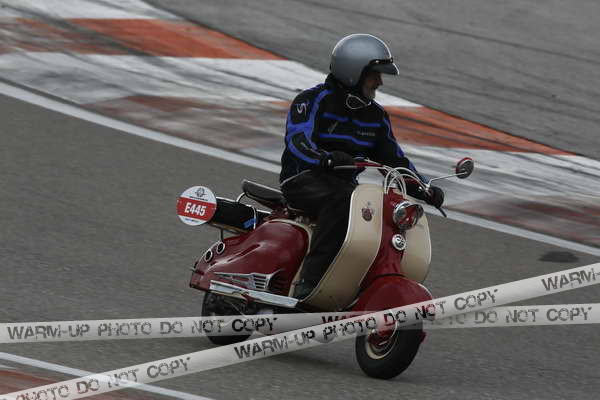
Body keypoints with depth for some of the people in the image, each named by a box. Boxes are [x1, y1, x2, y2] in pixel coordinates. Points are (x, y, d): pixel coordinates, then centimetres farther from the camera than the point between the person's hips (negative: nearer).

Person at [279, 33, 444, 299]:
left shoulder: (375, 115, 14)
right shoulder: (313, 100, -8)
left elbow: (393, 158, 19)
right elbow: (298, 141, -24)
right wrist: (327, 159, -45)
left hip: (345, 184, 7)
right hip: (303, 180, -7)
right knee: (341, 201, -38)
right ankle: (309, 281, -42)